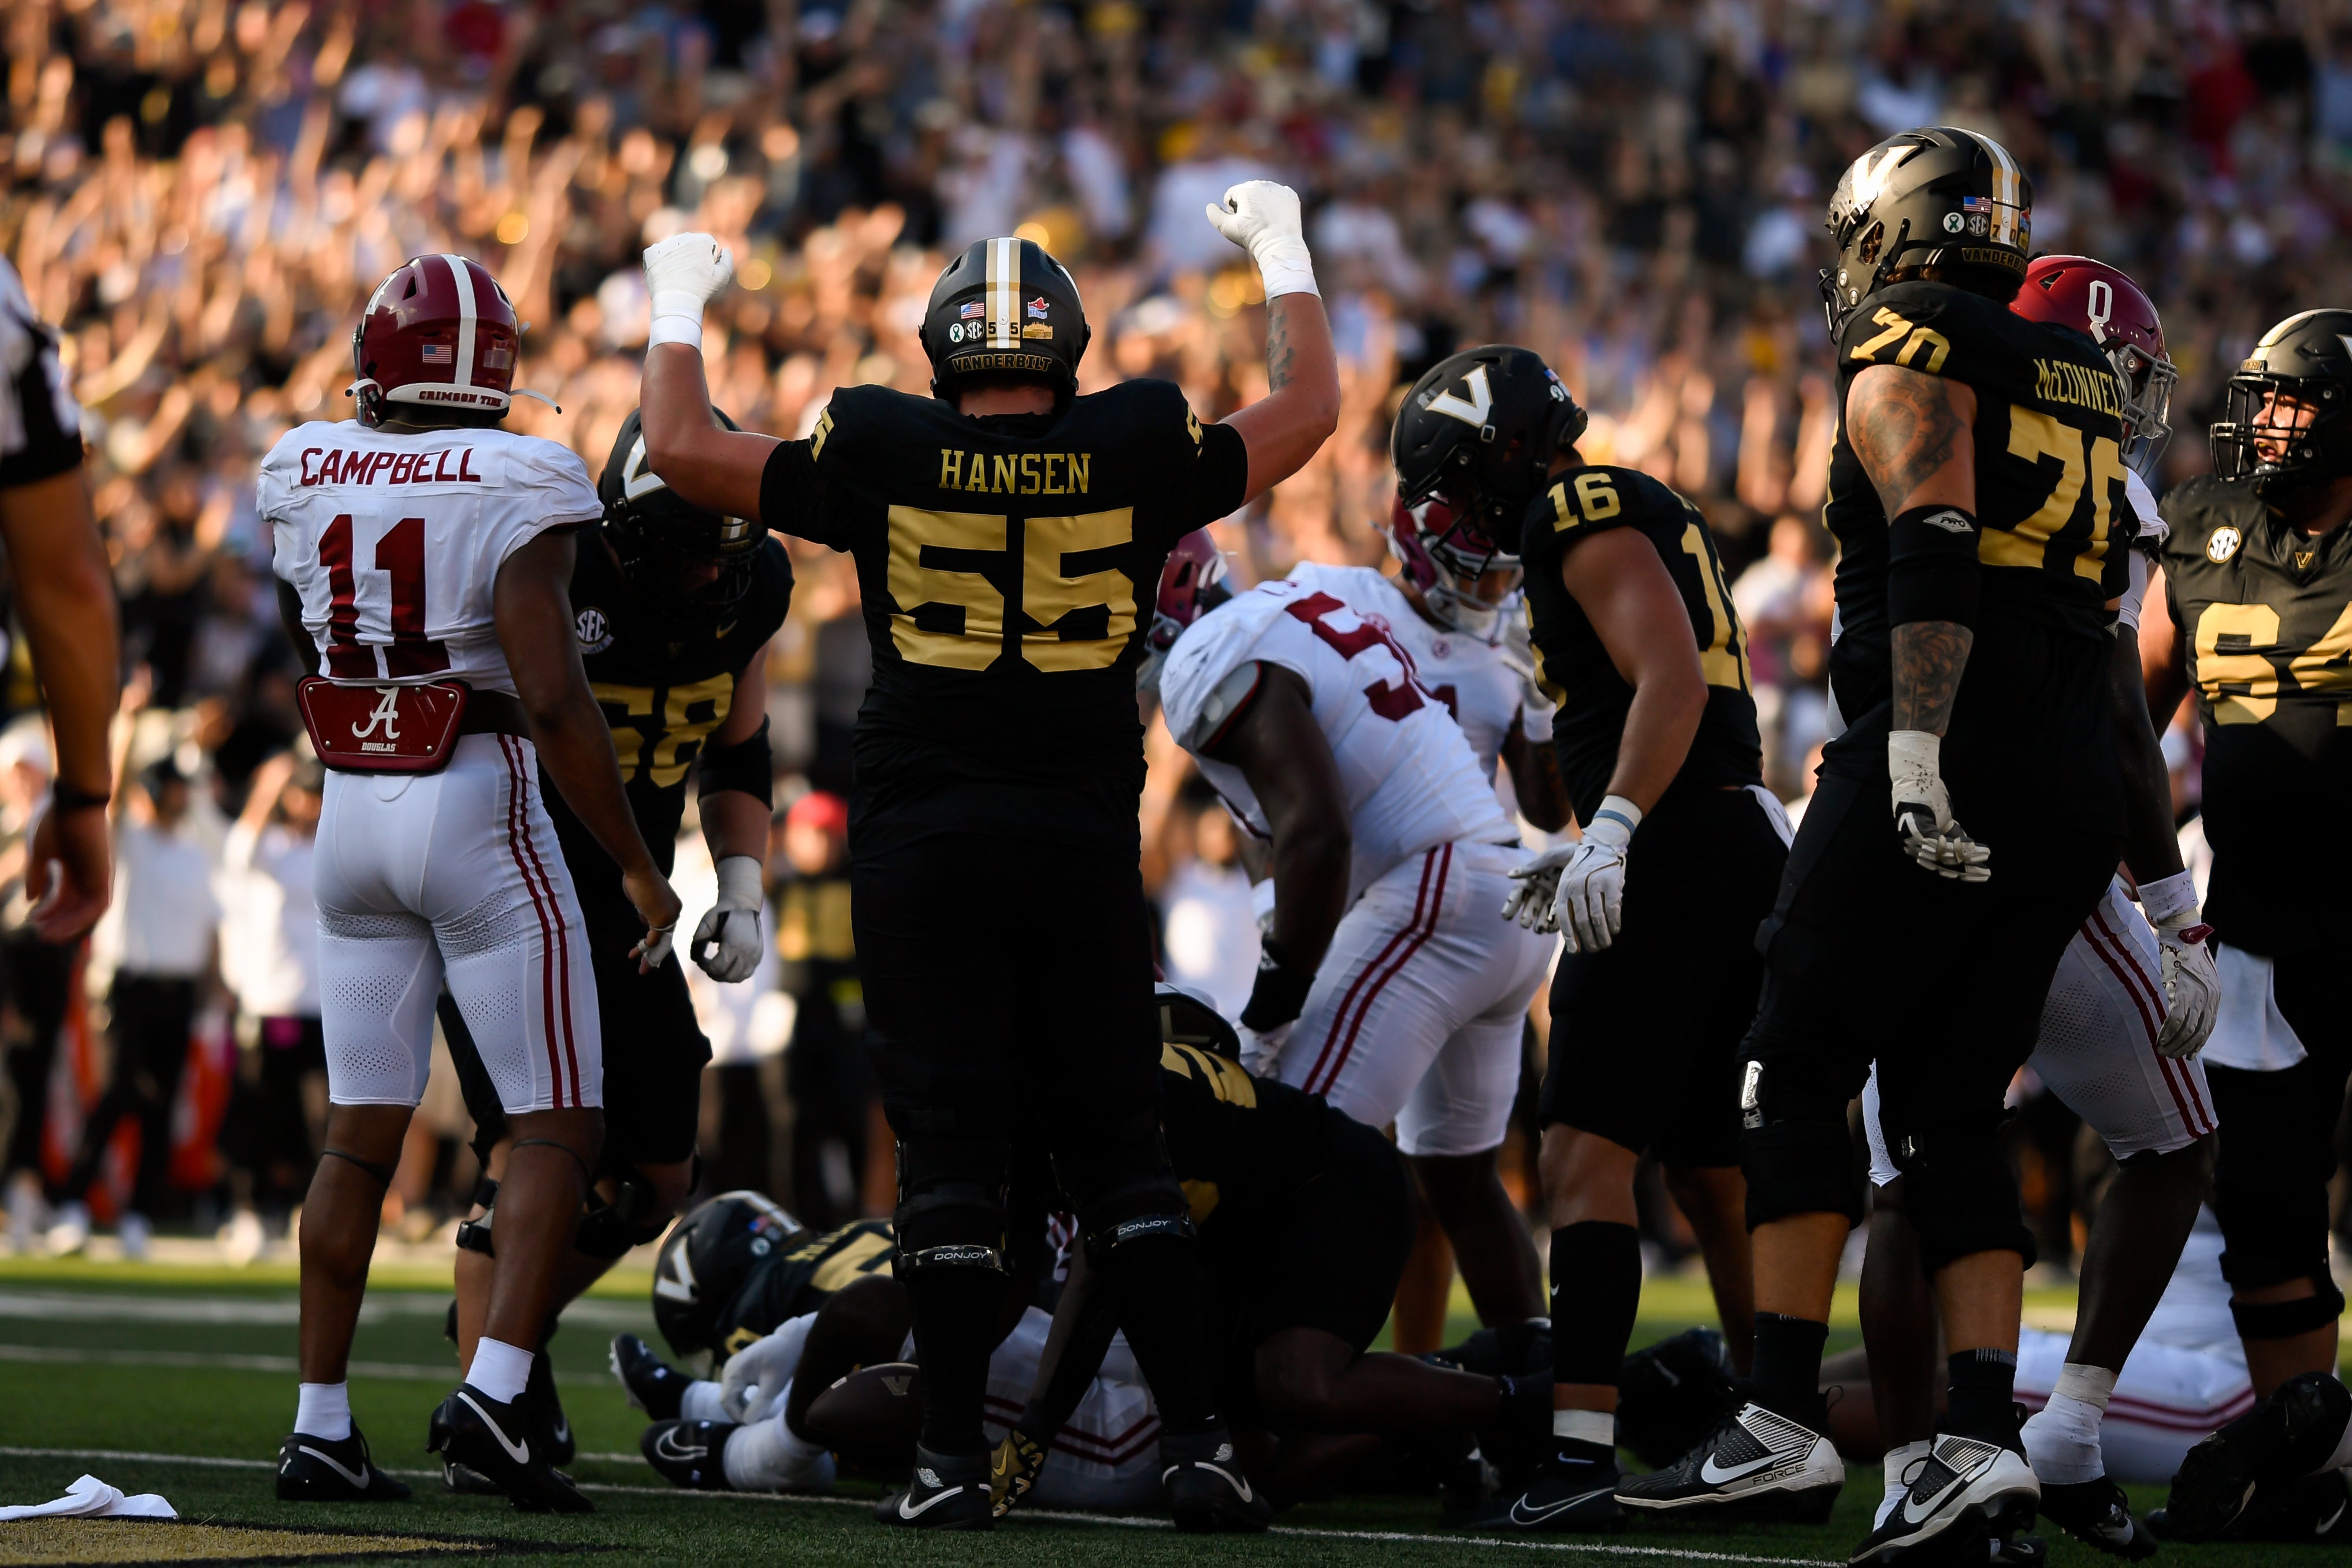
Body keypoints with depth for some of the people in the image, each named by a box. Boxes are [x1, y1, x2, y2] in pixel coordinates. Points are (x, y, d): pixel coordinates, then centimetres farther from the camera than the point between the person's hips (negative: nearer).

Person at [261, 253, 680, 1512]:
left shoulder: (302, 477, 2)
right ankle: (494, 1392, -15)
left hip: (349, 809, 5)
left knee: (361, 1134, 11)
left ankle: (320, 1427, 9)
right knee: (557, 1126, 1)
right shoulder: (514, 490, -13)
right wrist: (637, 868, -11)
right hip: (479, 815, -5)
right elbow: (554, 703, -19)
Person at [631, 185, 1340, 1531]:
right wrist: (1281, 251, 31)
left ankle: (955, 1456, 1)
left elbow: (685, 449, 8)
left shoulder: (883, 458, -2)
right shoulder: (1136, 458, 0)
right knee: (1120, 1145, 6)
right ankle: (1196, 1439, 1)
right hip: (1087, 846, 1)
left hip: (924, 847, -1)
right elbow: (1308, 411, 16)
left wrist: (679, 301, 25)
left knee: (952, 1148, 2)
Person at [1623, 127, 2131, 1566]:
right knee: (1950, 1110, 9)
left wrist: (1918, 757, -25)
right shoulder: (2080, 376, 23)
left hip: (1957, 753, -7)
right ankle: (1984, 1440, -3)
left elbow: (1934, 547, -17)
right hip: (2079, 784, 7)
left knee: (1801, 1070, -2)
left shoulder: (1908, 353, -1)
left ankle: (1786, 1428, -7)